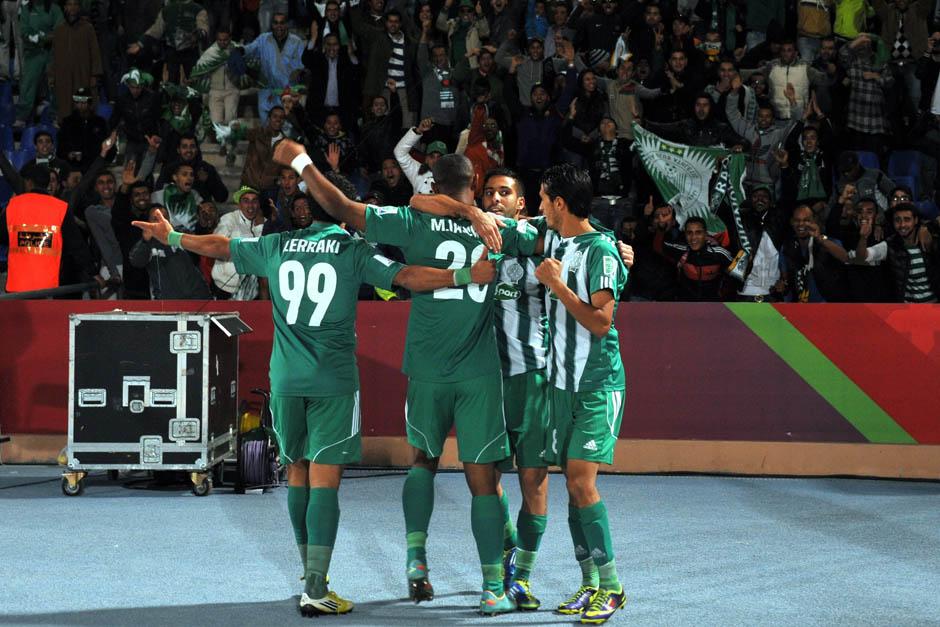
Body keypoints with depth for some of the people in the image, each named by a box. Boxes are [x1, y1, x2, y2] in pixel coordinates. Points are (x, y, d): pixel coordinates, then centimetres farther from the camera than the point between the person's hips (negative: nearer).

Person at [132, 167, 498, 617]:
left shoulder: (276, 246, 8)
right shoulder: (354, 251, -3)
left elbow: (218, 247, 19)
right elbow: (407, 277, -11)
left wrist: (171, 237, 34)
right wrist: (465, 276, -8)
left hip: (285, 378, 4)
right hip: (334, 382, -4)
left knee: (297, 473, 16)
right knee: (324, 479, -6)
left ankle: (311, 576, 27)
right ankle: (316, 589, -12)